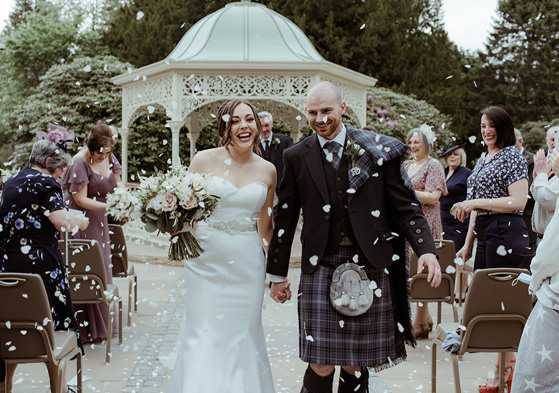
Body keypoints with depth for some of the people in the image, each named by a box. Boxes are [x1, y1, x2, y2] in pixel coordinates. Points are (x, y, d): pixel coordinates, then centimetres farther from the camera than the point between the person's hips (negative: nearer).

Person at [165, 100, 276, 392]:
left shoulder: (267, 171, 5)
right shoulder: (204, 160, -3)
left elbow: (264, 228, 13)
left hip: (247, 264, 2)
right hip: (206, 260, -2)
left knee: (242, 335, 6)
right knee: (204, 336, -2)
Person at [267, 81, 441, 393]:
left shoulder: (377, 151, 3)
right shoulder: (297, 157, 7)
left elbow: (405, 207, 2)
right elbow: (286, 218, 12)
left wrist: (427, 249, -12)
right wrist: (278, 274, 14)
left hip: (370, 265, 0)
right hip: (320, 266, 0)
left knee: (356, 366, 7)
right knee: (321, 365, -5)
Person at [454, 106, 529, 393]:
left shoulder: (512, 156, -6)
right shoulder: (482, 160, 19)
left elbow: (519, 201, -17)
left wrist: (476, 202, -18)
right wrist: (468, 243, 19)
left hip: (506, 233, -9)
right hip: (485, 234, 9)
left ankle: (505, 370, 4)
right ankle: (507, 362, 14)